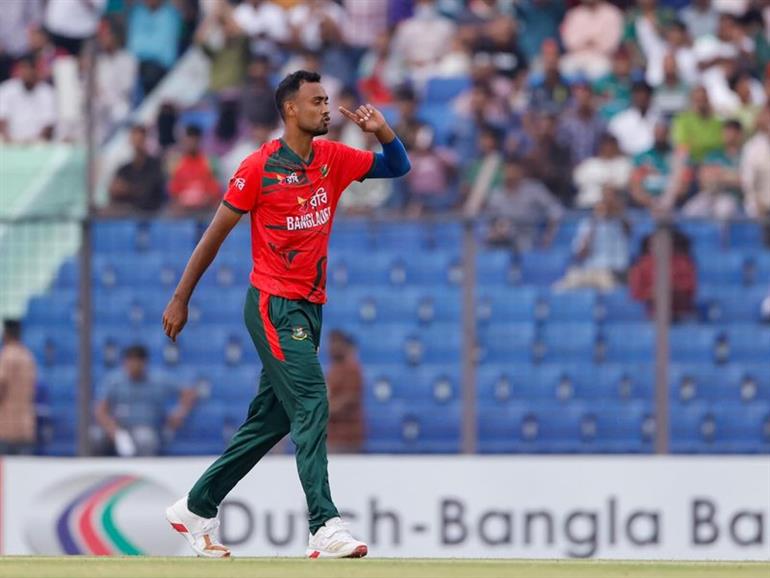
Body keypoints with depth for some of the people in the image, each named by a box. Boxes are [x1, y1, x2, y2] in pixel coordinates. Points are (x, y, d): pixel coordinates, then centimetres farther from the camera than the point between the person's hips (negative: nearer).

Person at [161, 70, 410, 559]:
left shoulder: (333, 159, 8)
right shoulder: (260, 167, -8)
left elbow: (398, 167, 11)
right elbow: (215, 234, -3)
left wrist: (382, 131, -11)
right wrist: (180, 300, -1)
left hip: (310, 308, 7)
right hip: (273, 306, -7)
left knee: (270, 421, 12)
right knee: (311, 406, -18)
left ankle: (197, 508, 26)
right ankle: (325, 528, -25)